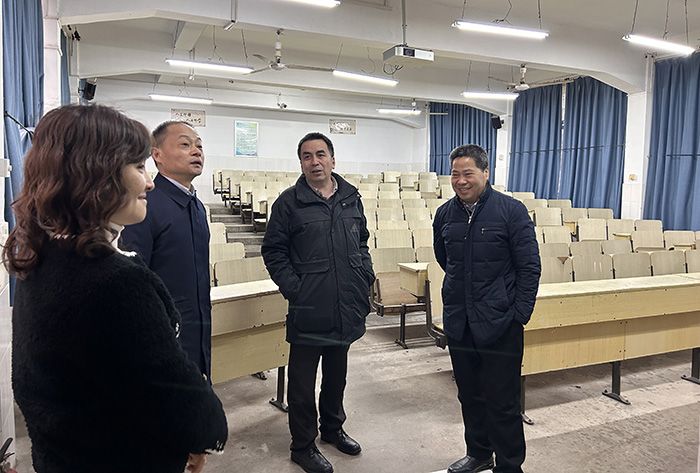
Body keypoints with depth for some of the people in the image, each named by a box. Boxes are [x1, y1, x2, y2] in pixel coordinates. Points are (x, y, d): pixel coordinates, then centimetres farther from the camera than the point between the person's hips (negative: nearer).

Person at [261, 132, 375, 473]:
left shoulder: (352, 199, 7)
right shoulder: (290, 202, -7)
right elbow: (273, 251, -5)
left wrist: (366, 277, 4)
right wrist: (293, 289, -13)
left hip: (346, 309, 5)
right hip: (308, 309, -5)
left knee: (337, 375, 22)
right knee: (302, 383, 8)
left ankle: (333, 427, 44)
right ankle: (303, 446, 26)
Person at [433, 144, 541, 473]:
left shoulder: (512, 211, -9)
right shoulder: (445, 214, 5)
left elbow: (529, 267, -8)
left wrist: (519, 314, -11)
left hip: (499, 324, -5)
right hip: (457, 323, 5)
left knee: (502, 401, 2)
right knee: (470, 395, 18)